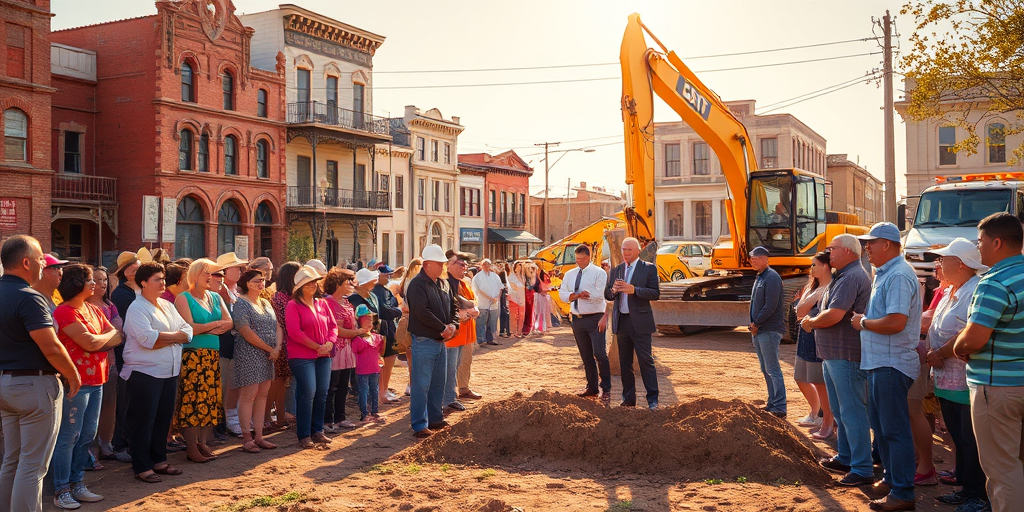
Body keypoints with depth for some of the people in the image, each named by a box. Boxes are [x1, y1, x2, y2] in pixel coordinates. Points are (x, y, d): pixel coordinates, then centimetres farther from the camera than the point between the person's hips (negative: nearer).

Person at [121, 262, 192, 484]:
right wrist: (174, 336, -10)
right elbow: (146, 338, -23)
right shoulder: (137, 308, -9)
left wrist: (164, 338, -10)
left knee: (163, 419, 13)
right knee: (143, 421, 0)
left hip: (170, 372, 7)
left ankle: (158, 461, 24)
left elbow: (187, 332, 7)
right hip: (145, 372, -7)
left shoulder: (168, 306, 14)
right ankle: (142, 467, 7)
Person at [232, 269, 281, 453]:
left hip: (268, 356, 8)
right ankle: (246, 438, 2)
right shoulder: (241, 304, -8)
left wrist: (277, 347, -7)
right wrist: (269, 349, -11)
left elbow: (277, 327, 12)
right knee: (249, 395, -5)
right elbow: (247, 333, -16)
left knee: (262, 395, 8)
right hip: (248, 354, -8)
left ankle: (258, 436, 14)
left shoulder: (266, 303, 16)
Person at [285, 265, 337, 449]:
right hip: (302, 356, -6)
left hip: (323, 356, 6)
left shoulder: (322, 304, 13)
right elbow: (294, 332, -14)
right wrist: (317, 347, -13)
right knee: (308, 393, -9)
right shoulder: (293, 306, -5)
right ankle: (304, 436, -1)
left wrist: (329, 343, -7)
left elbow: (333, 326, 13)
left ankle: (317, 431, 18)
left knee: (322, 393, 6)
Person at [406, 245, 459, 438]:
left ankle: (435, 418, 28)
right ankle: (419, 425, 3)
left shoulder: (443, 283, 12)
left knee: (438, 383, 16)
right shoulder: (417, 284, -13)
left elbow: (454, 306, 16)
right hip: (424, 341, -8)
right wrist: (443, 328, -18)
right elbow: (422, 312, -23)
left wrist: (453, 325, -4)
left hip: (441, 341, 8)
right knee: (421, 385, -3)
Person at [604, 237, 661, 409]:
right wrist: (613, 290, -11)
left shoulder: (649, 269, 0)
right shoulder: (615, 270, 14)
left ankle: (652, 399, 3)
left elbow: (656, 293, -9)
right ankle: (628, 398, 17)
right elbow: (607, 295, 12)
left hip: (640, 322, -5)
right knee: (625, 363, 9)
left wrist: (634, 290, -20)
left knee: (646, 361, -4)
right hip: (621, 322, 5)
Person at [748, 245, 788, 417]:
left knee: (773, 370, -8)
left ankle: (779, 408, -5)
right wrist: (753, 324, 9)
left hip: (769, 331, -10)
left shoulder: (772, 277, -14)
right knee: (766, 370, 14)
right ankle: (772, 403, 22)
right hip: (758, 331, 10)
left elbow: (770, 306, -21)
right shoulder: (759, 278, 16)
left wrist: (756, 323, -12)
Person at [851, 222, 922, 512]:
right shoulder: (884, 274, 14)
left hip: (892, 365, -11)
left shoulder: (899, 276, -19)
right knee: (880, 425, 20)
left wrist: (863, 323, -13)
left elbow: (896, 322, -27)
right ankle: (891, 477, 33)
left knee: (895, 429, -3)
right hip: (878, 362, 11)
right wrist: (864, 319, 6)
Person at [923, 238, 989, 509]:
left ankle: (978, 496, 9)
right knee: (957, 437, 16)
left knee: (971, 441, -1)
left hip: (967, 382, -10)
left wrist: (939, 354, -14)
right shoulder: (949, 292, 15)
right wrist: (931, 352, 2)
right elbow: (936, 328, 20)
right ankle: (965, 487, 27)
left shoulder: (977, 293, -18)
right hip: (947, 380, 10)